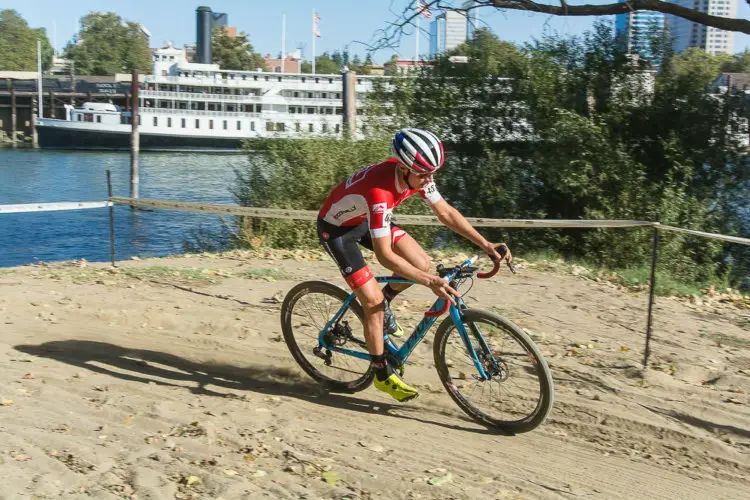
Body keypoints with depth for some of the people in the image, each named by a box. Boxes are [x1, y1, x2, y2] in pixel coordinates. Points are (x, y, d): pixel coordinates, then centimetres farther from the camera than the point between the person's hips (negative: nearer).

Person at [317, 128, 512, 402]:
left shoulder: (417, 174, -18)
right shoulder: (379, 191, -41)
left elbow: (445, 212, -6)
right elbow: (384, 255, -40)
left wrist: (485, 244, -12)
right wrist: (430, 282, -43)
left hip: (365, 219, 7)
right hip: (336, 228, -7)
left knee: (421, 263, -10)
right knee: (373, 301, -12)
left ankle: (383, 302, 18)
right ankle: (382, 375, 5)